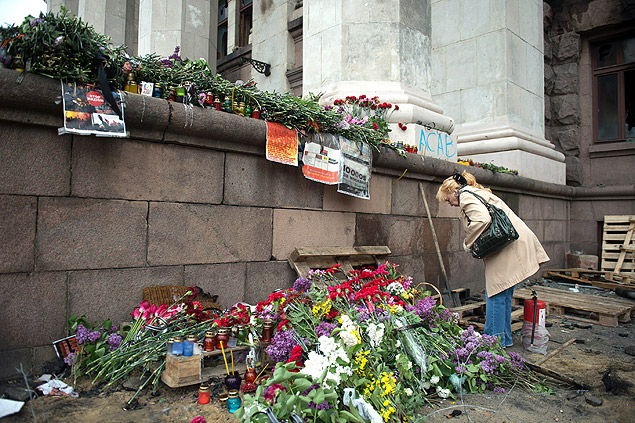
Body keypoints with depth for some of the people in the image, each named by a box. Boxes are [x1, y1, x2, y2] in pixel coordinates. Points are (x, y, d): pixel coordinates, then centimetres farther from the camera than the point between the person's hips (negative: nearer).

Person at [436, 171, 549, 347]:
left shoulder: (466, 195, -7)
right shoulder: (477, 193, 25)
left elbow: (481, 219, -24)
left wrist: (468, 244, -11)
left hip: (507, 246, -11)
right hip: (512, 243, 11)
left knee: (496, 293, -4)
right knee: (503, 294, 15)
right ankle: (505, 338, 24)